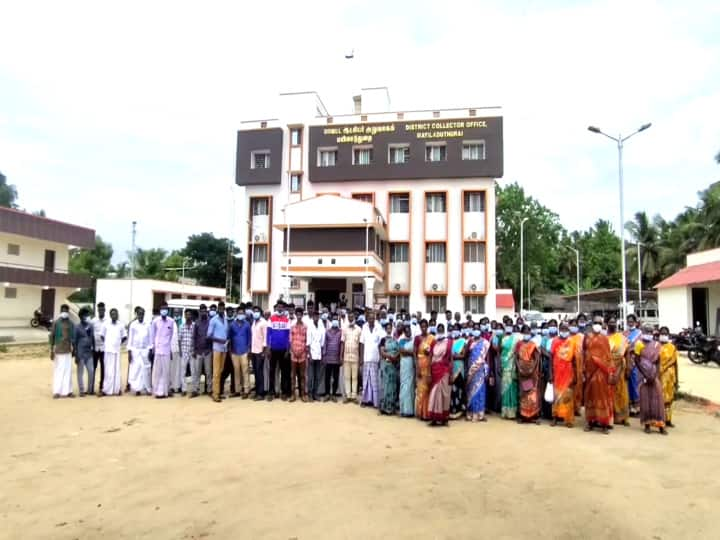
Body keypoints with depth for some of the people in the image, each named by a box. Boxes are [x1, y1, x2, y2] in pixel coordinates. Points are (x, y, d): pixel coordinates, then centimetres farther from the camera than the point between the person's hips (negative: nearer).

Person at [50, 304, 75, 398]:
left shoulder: (71, 324, 7)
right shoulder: (56, 323, -4)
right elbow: (52, 336, -4)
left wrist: (74, 349, 12)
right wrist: (51, 350, -8)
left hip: (68, 350, 4)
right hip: (58, 350, -4)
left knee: (68, 370, 4)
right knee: (58, 370, -1)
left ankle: (67, 391, 10)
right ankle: (57, 391, 5)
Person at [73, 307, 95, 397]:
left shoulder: (91, 326, 7)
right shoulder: (77, 328, -7)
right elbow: (74, 342, -7)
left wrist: (93, 350, 11)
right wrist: (76, 355, -10)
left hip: (89, 353, 5)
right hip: (81, 353, -4)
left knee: (91, 371, 4)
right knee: (80, 373, 3)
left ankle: (90, 390, 15)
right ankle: (81, 391, 9)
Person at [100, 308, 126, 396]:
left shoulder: (121, 325, 3)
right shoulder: (105, 325, 1)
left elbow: (124, 336, 11)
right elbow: (102, 336, 11)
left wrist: (120, 343, 3)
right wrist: (105, 343, 5)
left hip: (116, 350, 0)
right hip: (107, 350, 0)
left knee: (116, 370, 2)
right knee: (108, 371, 2)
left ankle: (116, 389, 8)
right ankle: (106, 390, 7)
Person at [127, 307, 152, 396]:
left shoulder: (148, 325, 3)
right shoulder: (133, 324, 1)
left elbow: (150, 338, 5)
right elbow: (130, 338, 2)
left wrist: (150, 350, -1)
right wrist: (129, 351, -2)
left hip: (145, 350, 0)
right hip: (135, 350, 0)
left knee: (146, 369, -1)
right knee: (135, 369, -3)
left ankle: (148, 388, 4)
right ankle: (137, 389, 2)